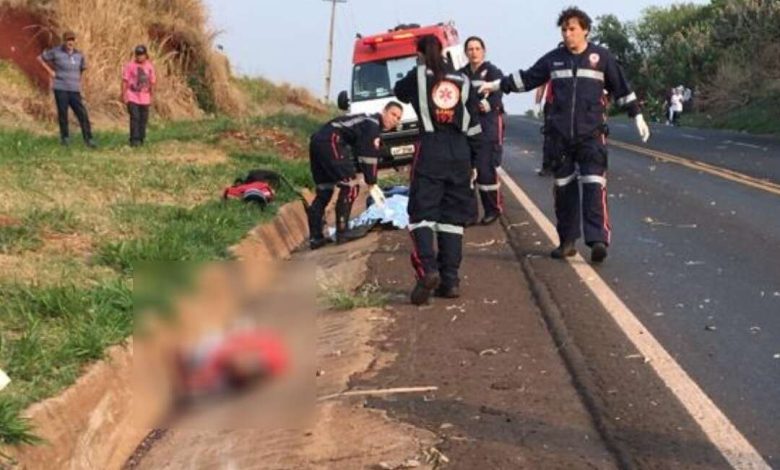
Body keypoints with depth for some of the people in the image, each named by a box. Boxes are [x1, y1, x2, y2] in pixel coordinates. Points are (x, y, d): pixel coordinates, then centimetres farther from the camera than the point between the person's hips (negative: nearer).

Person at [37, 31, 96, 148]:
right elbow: (40, 58, 9)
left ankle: (88, 139, -4)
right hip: (60, 88, -2)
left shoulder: (79, 55, 7)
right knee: (62, 113, 2)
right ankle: (65, 137, 15)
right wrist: (50, 71, 2)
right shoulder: (56, 52, -1)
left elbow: (83, 67, 24)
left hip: (75, 90, 2)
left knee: (82, 114, -5)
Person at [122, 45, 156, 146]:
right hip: (132, 97, -4)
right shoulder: (130, 65, -5)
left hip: (144, 98, 4)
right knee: (134, 118, -12)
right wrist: (123, 95, -8)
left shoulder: (149, 66, 6)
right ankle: (134, 140, -12)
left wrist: (151, 96, 13)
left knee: (143, 119, 6)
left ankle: (141, 140, 17)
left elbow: (152, 82, 13)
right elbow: (125, 81, -4)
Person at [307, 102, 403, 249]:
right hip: (331, 141, -10)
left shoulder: (368, 122, 26)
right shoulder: (373, 124, -4)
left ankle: (315, 237, 14)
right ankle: (342, 232, -7)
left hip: (317, 140, 10)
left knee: (324, 191, 14)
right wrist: (371, 184, -5)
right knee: (350, 186, -6)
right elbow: (368, 156, -11)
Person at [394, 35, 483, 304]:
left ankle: (427, 269, -24)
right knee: (452, 217, 7)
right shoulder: (463, 81, 13)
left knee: (422, 212, -2)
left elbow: (400, 91, 26)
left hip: (430, 152, -3)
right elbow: (474, 126, 12)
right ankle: (450, 280, 4)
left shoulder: (418, 77, 3)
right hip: (459, 155, 3)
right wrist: (474, 162, 18)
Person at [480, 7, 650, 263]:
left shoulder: (602, 57, 0)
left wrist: (638, 117, 6)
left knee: (593, 185, -13)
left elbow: (622, 89, 6)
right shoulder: (554, 58, 6)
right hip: (561, 135, 3)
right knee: (564, 188, 7)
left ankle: (597, 239, -19)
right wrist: (496, 85, 14)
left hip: (592, 134, -3)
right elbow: (527, 78, 15)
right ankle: (567, 241, 16)